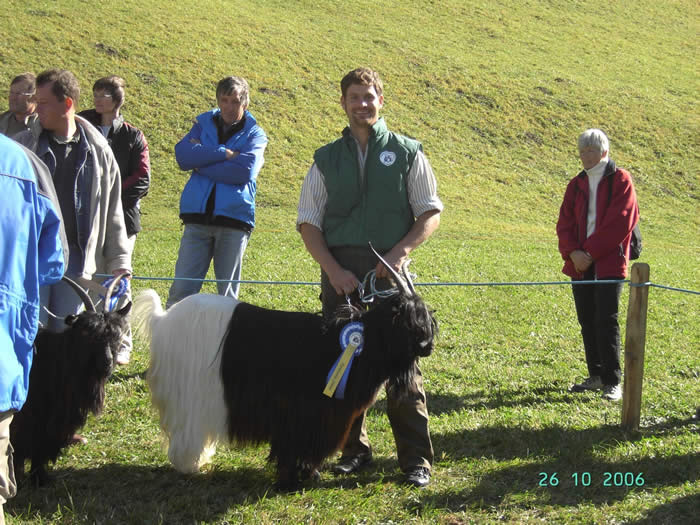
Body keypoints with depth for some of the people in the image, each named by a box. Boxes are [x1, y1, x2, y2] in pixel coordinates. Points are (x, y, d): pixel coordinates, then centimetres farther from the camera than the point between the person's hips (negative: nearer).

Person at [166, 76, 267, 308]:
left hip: (234, 220, -1)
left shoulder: (254, 135, 6)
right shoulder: (203, 124, 14)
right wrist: (224, 153, -10)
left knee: (228, 292, 5)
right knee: (182, 288, -4)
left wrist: (201, 164, -7)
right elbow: (183, 154, -5)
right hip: (198, 216, 1)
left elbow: (244, 171, -12)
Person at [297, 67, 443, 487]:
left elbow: (431, 214, 7)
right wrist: (333, 270, -5)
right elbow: (308, 222, 9)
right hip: (340, 271, 2)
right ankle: (354, 449, 16)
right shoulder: (326, 159, 13)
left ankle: (417, 459, 0)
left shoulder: (407, 153, 8)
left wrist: (401, 251, -11)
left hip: (389, 270, -2)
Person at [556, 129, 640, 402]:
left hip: (608, 263, -6)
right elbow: (565, 223, 9)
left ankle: (612, 382, -4)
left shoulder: (620, 181, -4)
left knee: (606, 321, -8)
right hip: (580, 264, 6)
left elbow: (619, 223, -12)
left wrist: (591, 252, -13)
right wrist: (573, 252, -9)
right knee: (587, 321, 9)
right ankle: (596, 376, 18)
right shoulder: (577, 184, 14)